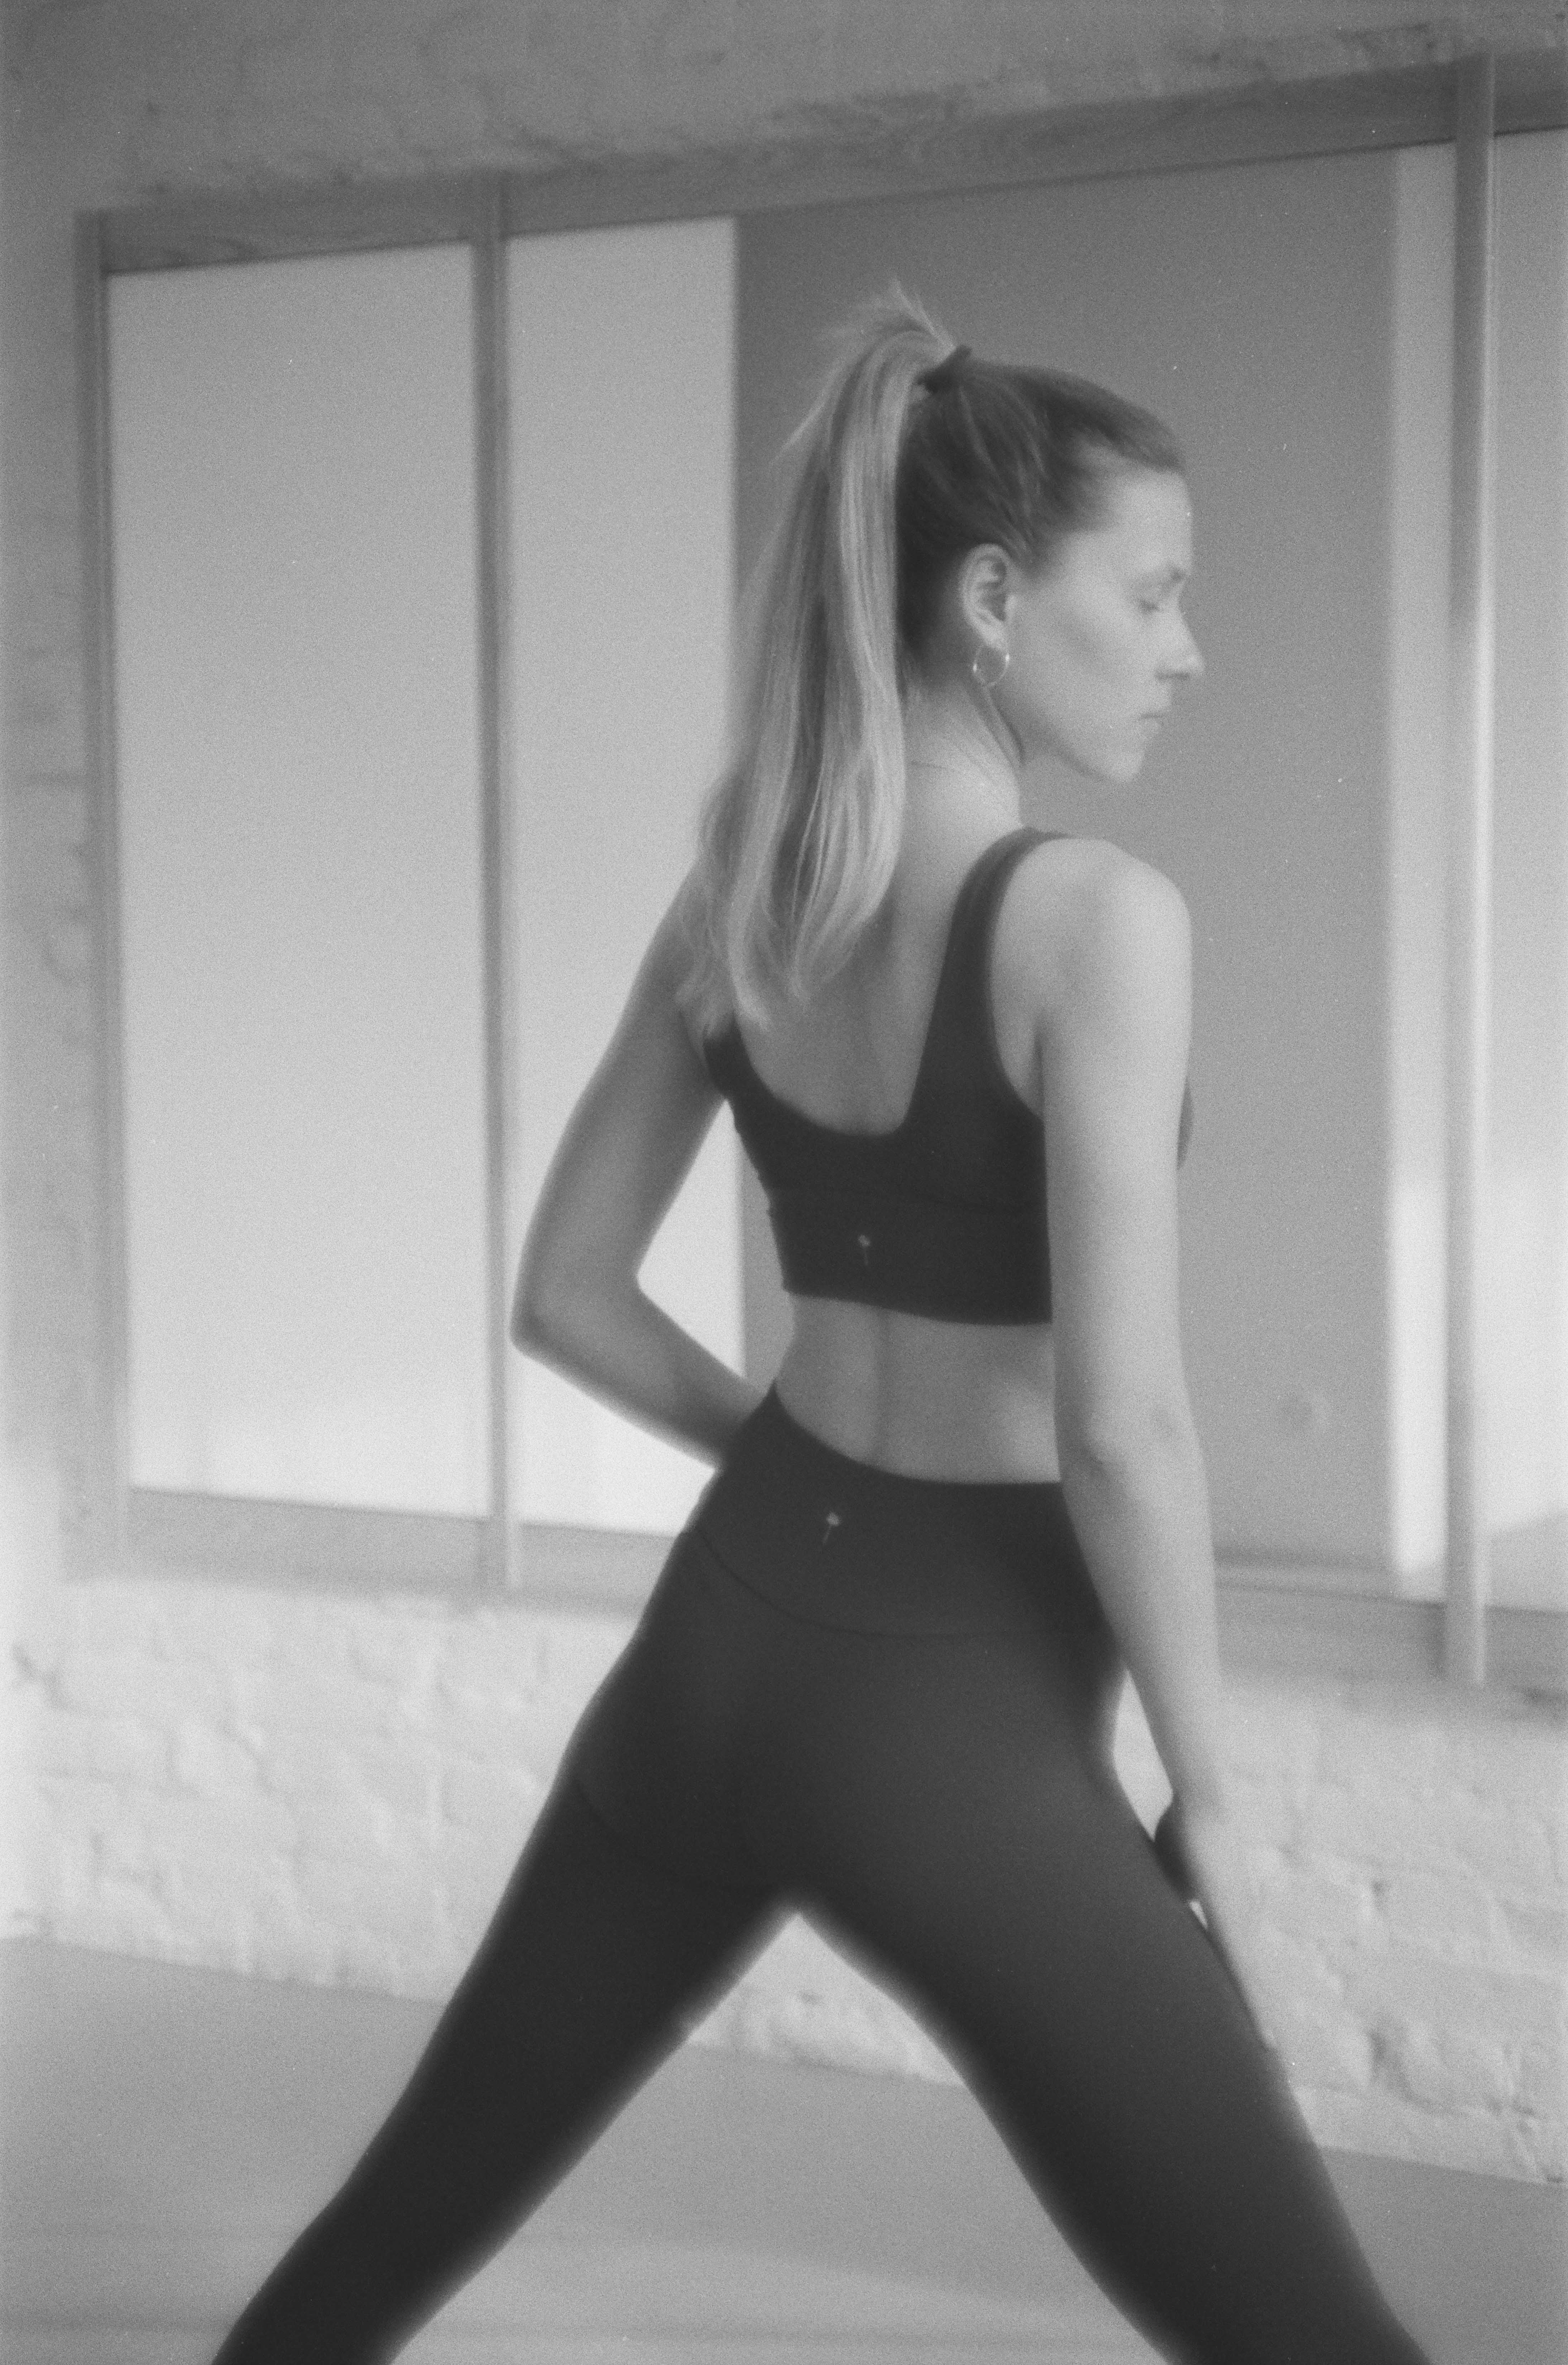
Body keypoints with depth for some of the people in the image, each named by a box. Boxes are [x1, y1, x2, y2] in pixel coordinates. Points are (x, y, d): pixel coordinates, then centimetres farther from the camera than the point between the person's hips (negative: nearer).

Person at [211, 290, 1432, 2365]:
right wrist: (1208, 1796, -8)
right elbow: (1120, 1430, -19)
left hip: (727, 1629, 7)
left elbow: (568, 1297, 10)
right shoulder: (1095, 918, -17)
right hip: (952, 1710, -7)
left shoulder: (735, 905, 3)